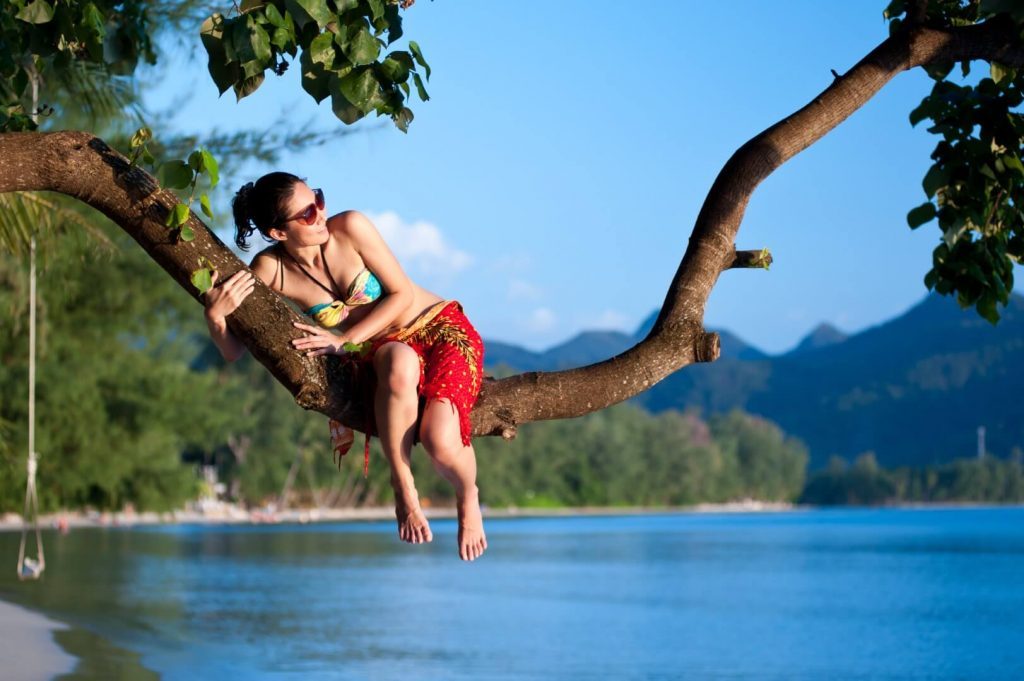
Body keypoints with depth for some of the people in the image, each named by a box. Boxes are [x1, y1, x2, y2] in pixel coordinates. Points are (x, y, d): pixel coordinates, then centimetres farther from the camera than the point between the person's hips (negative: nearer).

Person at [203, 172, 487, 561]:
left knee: (439, 441, -30)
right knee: (400, 361, -40)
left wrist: (344, 341, -18)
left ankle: (467, 496, 9)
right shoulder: (271, 270, -10)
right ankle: (402, 487, -18)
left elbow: (401, 294, -9)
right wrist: (214, 315, -29)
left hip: (441, 327, -1)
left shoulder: (350, 228, -13)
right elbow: (233, 352, -8)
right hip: (383, 354, 1)